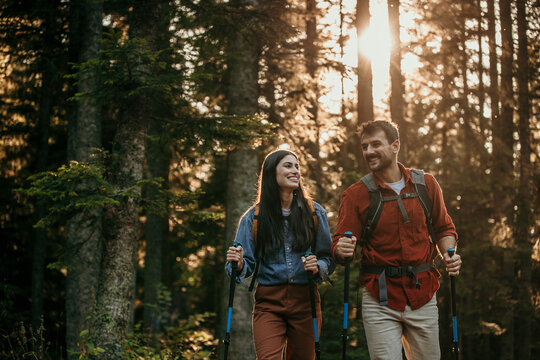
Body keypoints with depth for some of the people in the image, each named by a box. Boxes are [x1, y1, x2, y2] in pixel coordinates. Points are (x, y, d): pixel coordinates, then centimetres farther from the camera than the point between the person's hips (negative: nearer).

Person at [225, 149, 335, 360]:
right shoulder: (253, 218, 3)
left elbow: (329, 259, 6)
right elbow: (247, 266, 3)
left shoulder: (314, 212, 4)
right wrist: (238, 264, -19)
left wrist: (317, 267, -15)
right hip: (268, 304, -1)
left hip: (305, 301, 1)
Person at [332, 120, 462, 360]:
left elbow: (443, 228, 17)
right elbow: (339, 245, -4)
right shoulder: (355, 195, -2)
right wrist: (342, 250, -27)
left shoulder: (425, 184, 5)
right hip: (379, 298, -2)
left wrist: (449, 254, -3)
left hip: (422, 294, 2)